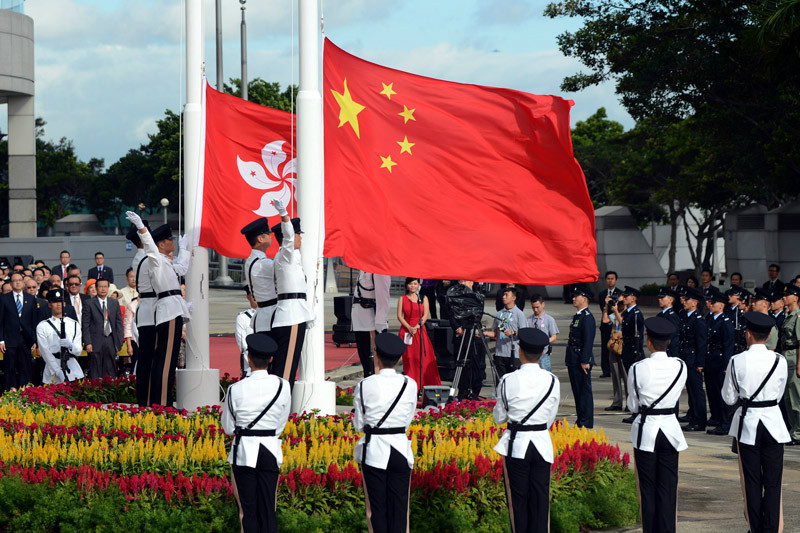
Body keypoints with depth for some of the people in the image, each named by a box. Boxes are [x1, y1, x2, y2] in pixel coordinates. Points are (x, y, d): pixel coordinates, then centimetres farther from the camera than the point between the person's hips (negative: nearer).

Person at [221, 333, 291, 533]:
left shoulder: (236, 390, -10)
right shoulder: (282, 386, -5)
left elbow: (228, 427, 1)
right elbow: (281, 423, 6)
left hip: (244, 450, -2)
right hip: (271, 451, 2)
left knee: (248, 509, 5)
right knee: (268, 509, 7)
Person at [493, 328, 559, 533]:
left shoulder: (508, 381, -10)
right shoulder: (552, 381, -3)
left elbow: (499, 417, 1)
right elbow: (551, 417, 6)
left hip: (516, 443, -2)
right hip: (543, 444, 2)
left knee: (517, 500, 6)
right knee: (540, 499, 7)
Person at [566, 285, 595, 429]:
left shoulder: (587, 317, -15)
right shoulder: (577, 316, 16)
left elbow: (588, 341, -20)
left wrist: (585, 361, -22)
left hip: (582, 360, -10)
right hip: (573, 360, 10)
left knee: (584, 390, -5)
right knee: (577, 390, 13)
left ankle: (586, 421, -1)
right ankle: (580, 420, 19)